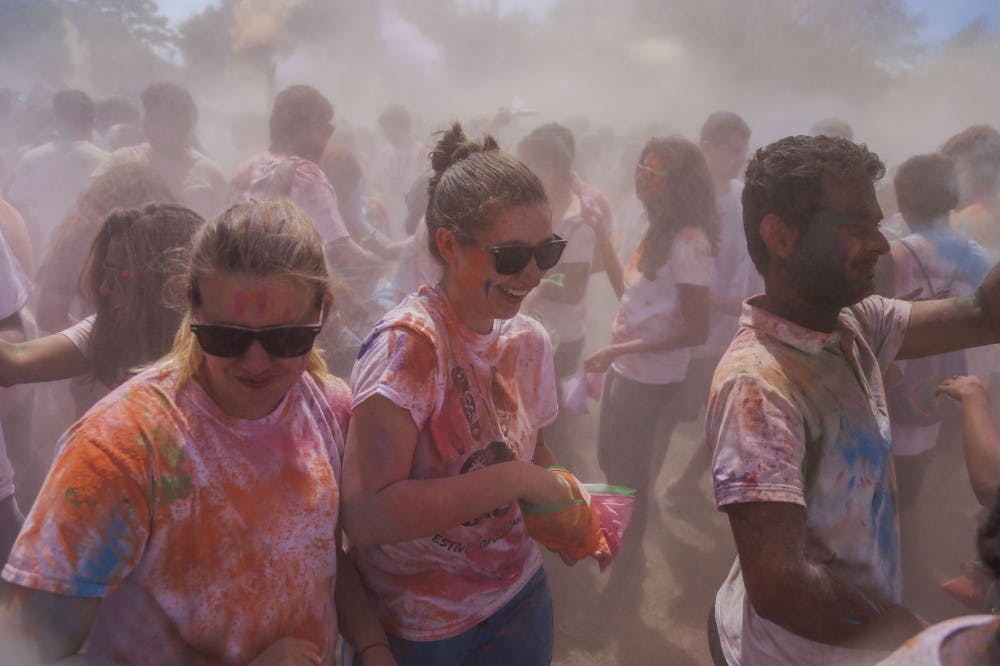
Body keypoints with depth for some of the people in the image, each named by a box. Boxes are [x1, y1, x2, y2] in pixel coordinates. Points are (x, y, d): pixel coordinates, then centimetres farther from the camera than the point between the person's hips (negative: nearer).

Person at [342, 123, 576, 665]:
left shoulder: (527, 340, -2)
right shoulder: (410, 343, -25)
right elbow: (364, 516, -32)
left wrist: (573, 508, -6)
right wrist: (514, 479, -29)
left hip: (519, 596, 6)